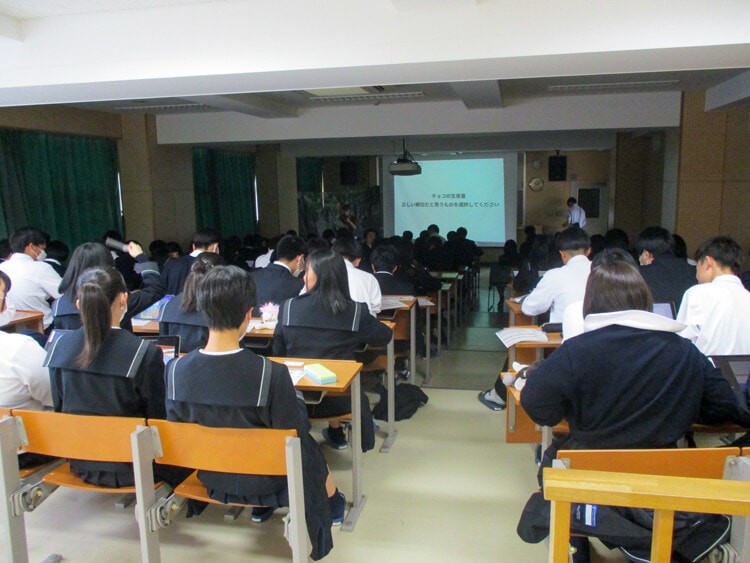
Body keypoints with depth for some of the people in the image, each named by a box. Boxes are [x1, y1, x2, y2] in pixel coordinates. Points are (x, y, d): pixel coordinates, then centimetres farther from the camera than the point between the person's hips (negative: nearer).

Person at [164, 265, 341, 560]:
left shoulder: (175, 369, -19)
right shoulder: (271, 373, -33)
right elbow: (295, 434, -20)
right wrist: (297, 405, 1)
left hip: (212, 478, 4)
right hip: (266, 482, -4)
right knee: (308, 448, 28)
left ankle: (261, 507, 49)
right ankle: (331, 501, 57)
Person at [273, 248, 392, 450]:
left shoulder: (289, 307, -11)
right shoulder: (355, 311, -13)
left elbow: (278, 352, 1)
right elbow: (385, 336, 4)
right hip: (337, 398, 0)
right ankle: (335, 433, 47)